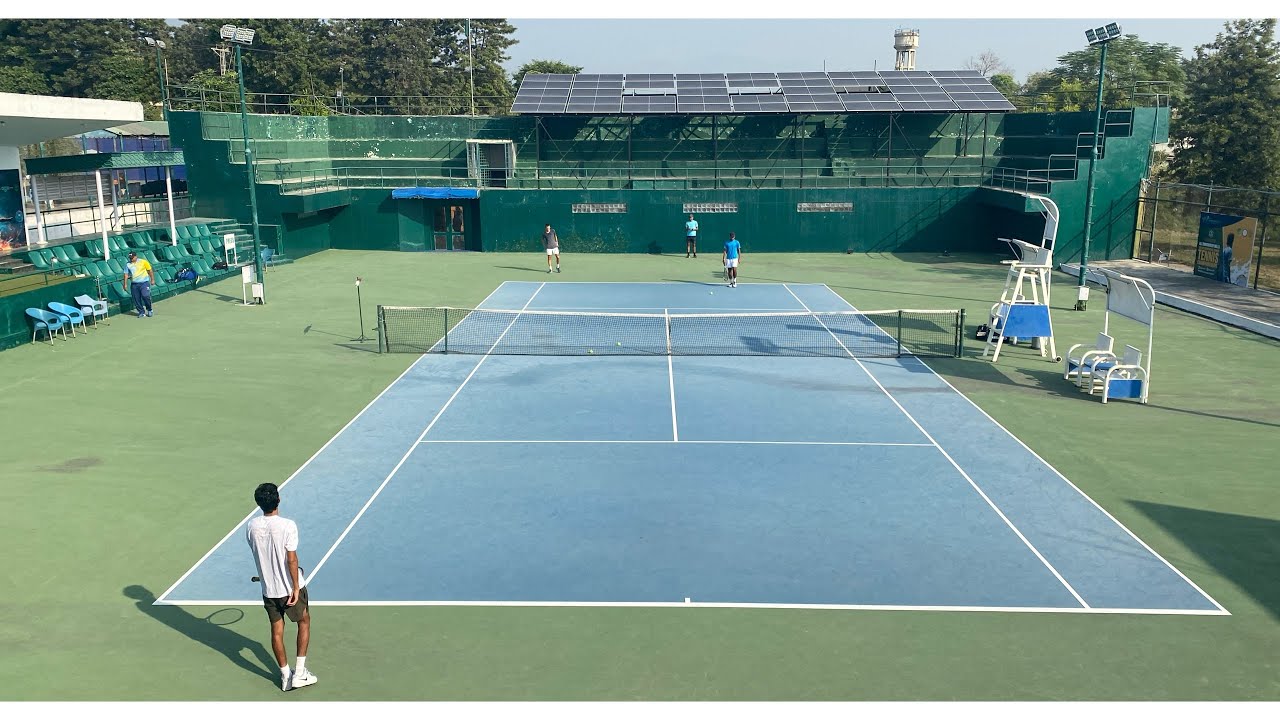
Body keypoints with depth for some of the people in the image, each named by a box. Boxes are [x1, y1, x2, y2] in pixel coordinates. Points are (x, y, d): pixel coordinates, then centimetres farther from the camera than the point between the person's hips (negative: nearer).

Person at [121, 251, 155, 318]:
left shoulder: (143, 262, -1)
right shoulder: (128, 264, 6)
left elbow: (150, 271, 5)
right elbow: (126, 274, 8)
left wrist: (152, 280, 4)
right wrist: (125, 284, 4)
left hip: (144, 282, -3)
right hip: (134, 284, 3)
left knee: (145, 296, -16)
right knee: (136, 299, 1)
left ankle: (149, 310, 5)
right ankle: (141, 312, 12)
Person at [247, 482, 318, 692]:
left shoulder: (252, 527, -6)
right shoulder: (288, 525, -21)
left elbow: (258, 553, 9)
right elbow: (291, 559, -21)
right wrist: (296, 587, -13)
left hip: (268, 588, 4)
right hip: (290, 587, -3)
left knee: (277, 631, 14)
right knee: (304, 622, 17)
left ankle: (285, 675, 23)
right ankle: (300, 673, 15)